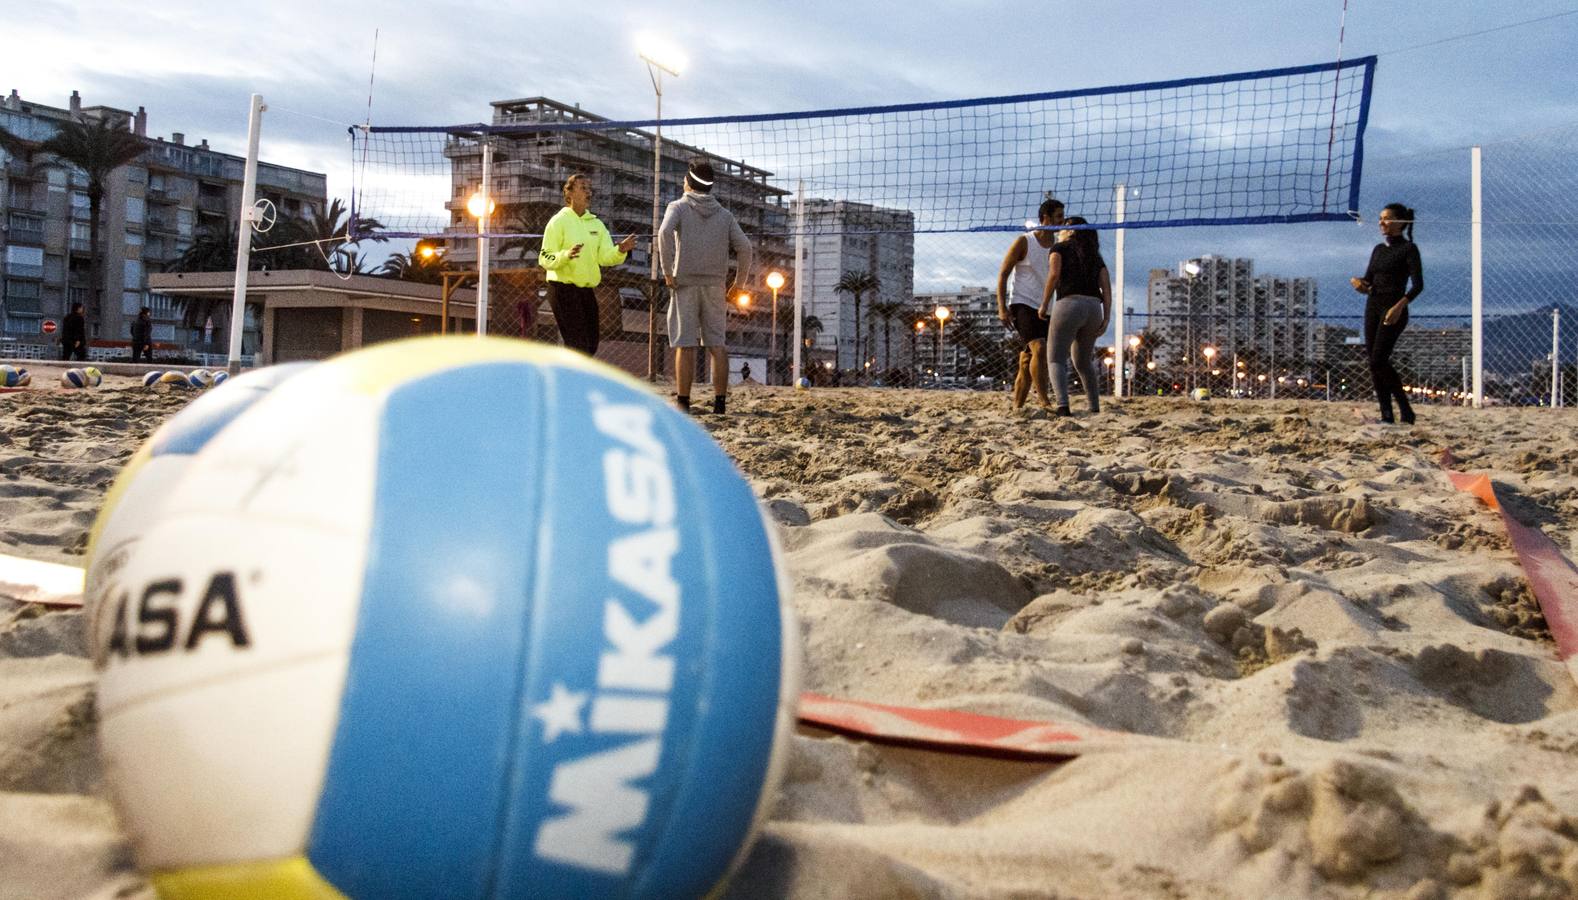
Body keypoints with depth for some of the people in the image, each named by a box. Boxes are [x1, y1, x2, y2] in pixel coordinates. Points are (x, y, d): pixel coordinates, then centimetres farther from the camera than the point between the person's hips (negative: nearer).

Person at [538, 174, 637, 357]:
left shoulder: (596, 223, 13)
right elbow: (545, 258, -10)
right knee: (578, 343, -12)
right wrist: (566, 255, -29)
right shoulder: (558, 221, -5)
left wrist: (620, 250, -16)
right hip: (563, 289, -7)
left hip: (587, 290, 7)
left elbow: (605, 256, 4)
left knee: (591, 343, 9)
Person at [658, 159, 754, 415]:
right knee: (717, 345, 4)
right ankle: (720, 401, 2)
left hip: (685, 285, -3)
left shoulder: (678, 207, 4)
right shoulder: (724, 214, 14)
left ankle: (683, 402, -5)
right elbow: (744, 247, 5)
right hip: (715, 287, 3)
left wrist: (667, 271, -11)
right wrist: (738, 284, 10)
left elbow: (665, 232, -16)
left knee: (685, 345, -3)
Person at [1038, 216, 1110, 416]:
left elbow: (1054, 274, -7)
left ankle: (1063, 406, -23)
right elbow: (1107, 287, 12)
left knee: (1057, 359, -3)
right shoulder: (1095, 256, 25)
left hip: (1069, 304, -5)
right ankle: (1095, 408, 15)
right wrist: (1106, 319, 8)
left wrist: (1044, 305, -1)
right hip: (1094, 308, 5)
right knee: (1084, 362, 20)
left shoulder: (1059, 248, 11)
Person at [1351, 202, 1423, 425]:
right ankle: (1386, 415, 6)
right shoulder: (1378, 249, 15)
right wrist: (1360, 283, -7)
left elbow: (1417, 284, -13)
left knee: (1378, 361, -15)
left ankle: (1406, 411, -5)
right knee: (1375, 363, 2)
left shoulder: (1408, 249, -5)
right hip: (1372, 306, 7)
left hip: (1393, 309, -7)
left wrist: (1400, 306, -28)